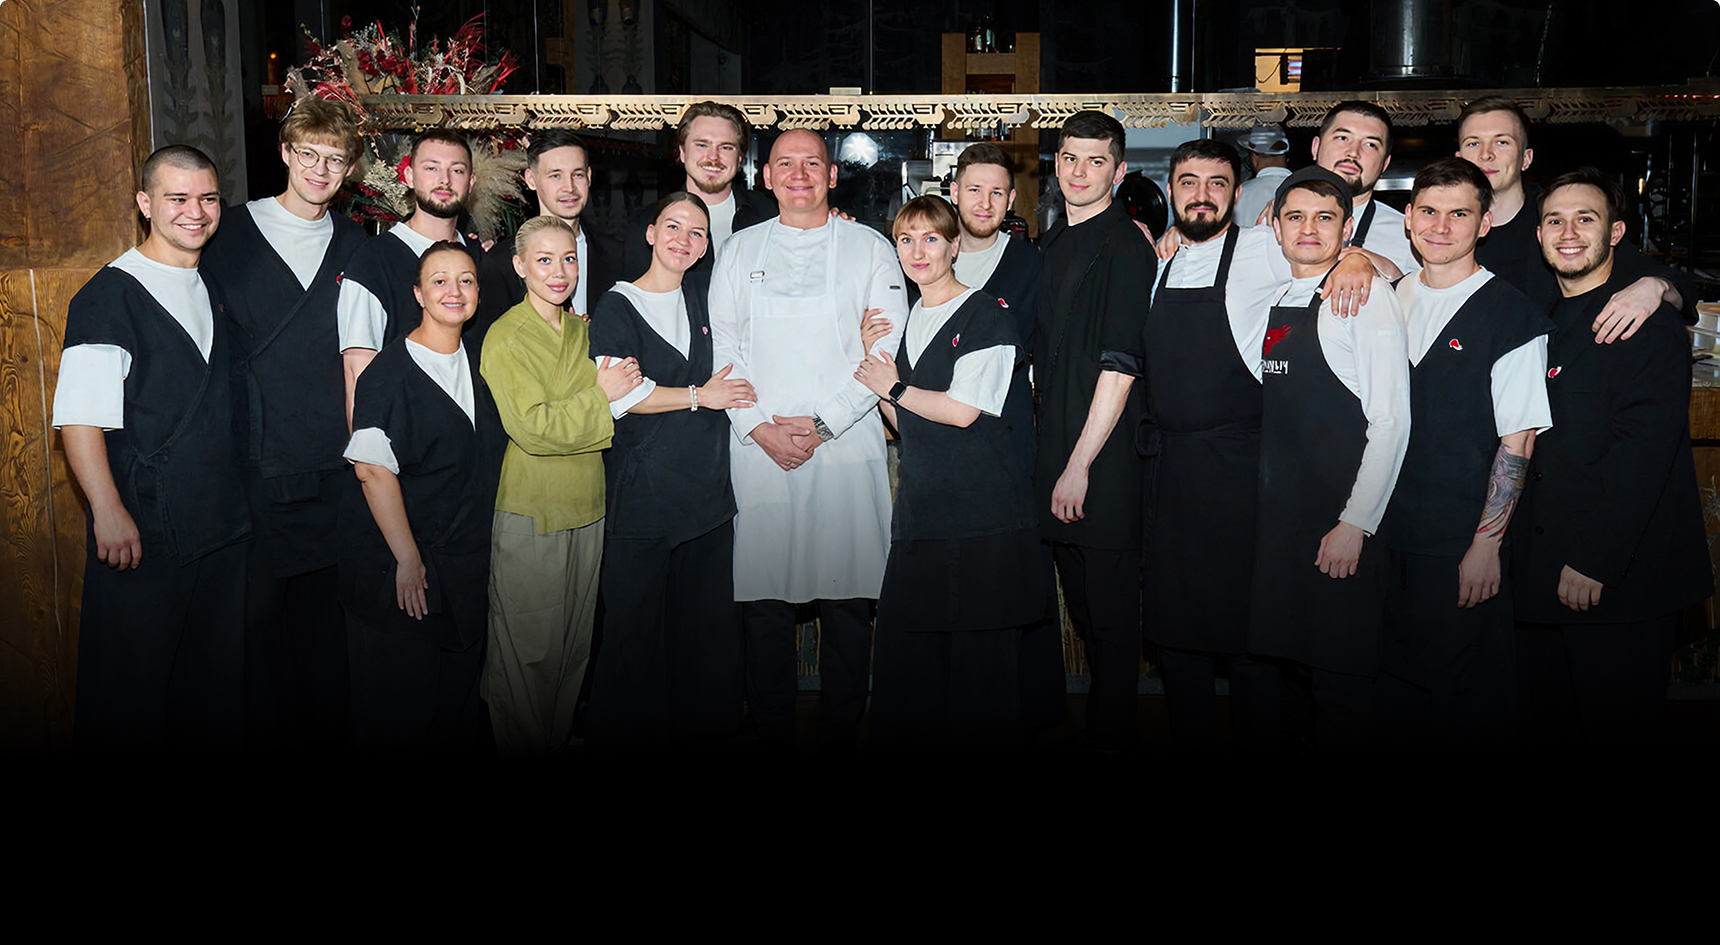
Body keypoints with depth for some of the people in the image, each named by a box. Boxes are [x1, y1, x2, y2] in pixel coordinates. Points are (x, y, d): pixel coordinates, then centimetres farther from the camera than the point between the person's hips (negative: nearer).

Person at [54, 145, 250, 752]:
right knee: (130, 686, 2)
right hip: (143, 530, -6)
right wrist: (109, 512, -23)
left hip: (227, 522, 6)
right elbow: (80, 418, -15)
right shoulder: (110, 297, -8)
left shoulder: (220, 290, 12)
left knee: (217, 679, 14)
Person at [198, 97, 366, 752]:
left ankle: (326, 733, 23)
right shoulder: (232, 231, 3)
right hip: (254, 464, -2)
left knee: (323, 607, 9)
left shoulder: (354, 245, 10)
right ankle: (268, 731, 19)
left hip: (331, 469, 2)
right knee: (256, 608, 3)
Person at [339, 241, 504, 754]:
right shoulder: (390, 371, -13)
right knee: (398, 706, 3)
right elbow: (373, 470, -18)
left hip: (467, 566, 6)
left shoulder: (477, 366, 9)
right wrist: (407, 558, -20)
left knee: (459, 693, 14)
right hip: (394, 564, -6)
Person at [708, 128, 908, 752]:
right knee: (763, 595, 2)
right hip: (758, 446, 2)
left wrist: (820, 423, -9)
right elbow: (722, 346, 8)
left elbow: (884, 349, -1)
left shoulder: (869, 249, 7)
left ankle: (840, 734, 12)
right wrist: (760, 426, -5)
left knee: (847, 596, 0)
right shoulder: (741, 250, 14)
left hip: (846, 445, -1)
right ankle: (772, 734, 14)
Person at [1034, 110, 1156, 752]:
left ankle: (1111, 734, 15)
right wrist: (1054, 456, 14)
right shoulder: (1052, 245, 14)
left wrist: (1080, 465, -18)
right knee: (1080, 600, 16)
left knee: (1112, 609, 2)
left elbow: (1119, 368, -16)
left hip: (1106, 458, -8)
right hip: (1056, 452, 8)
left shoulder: (1127, 249, -10)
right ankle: (1103, 719, 30)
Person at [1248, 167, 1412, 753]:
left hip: (1340, 515, -6)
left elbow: (1391, 420, -13)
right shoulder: (1273, 303, 13)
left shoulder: (1366, 295, -8)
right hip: (1278, 508, 7)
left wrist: (1355, 525, -16)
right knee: (1291, 657, 14)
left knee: (1340, 670, 0)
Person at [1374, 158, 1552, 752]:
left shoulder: (1511, 318, -8)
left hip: (1465, 546, -4)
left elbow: (1517, 441, -11)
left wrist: (1487, 544, -14)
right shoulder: (1389, 300, 7)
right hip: (1386, 534, 5)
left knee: (1465, 696, 5)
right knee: (1395, 683, 12)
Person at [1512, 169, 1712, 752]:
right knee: (1545, 725, 12)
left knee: (1615, 730, 4)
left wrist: (1594, 559, -21)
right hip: (1542, 572, 6)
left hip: (1621, 576, -6)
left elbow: (1644, 449, -17)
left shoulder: (1648, 320, -8)